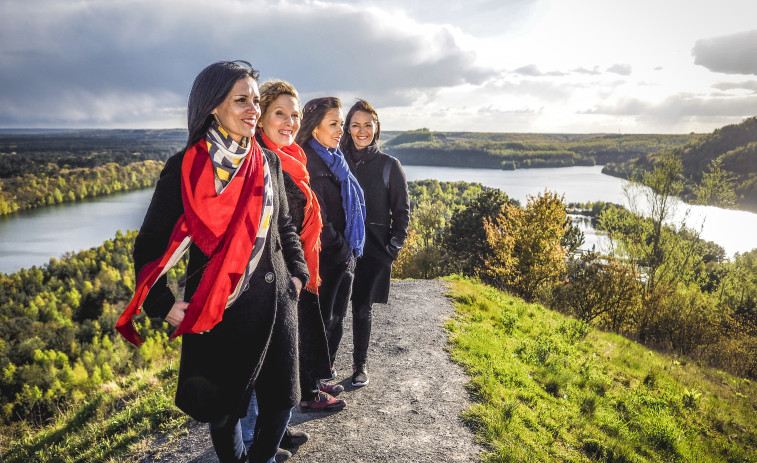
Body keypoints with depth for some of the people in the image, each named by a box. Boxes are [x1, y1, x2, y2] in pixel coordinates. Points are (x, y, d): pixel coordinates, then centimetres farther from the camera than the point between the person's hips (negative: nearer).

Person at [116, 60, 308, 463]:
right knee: (224, 408, 12)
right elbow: (149, 244, -4)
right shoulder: (185, 168, -8)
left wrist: (297, 273, 7)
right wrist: (164, 306, -11)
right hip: (213, 313, -3)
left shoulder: (268, 162, 3)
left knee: (279, 400, 8)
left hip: (274, 305, 3)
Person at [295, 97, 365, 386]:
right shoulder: (307, 162, -15)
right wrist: (342, 250, -10)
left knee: (337, 316, 16)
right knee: (321, 318, 4)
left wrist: (349, 249, 10)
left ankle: (326, 369, 33)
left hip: (344, 256, 8)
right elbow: (316, 219, -18)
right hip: (325, 258, -8)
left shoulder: (335, 161, 12)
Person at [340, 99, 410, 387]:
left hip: (374, 248, -1)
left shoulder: (389, 165, 4)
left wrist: (395, 245, -2)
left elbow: (402, 210, 7)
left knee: (362, 308, 5)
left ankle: (360, 364, 21)